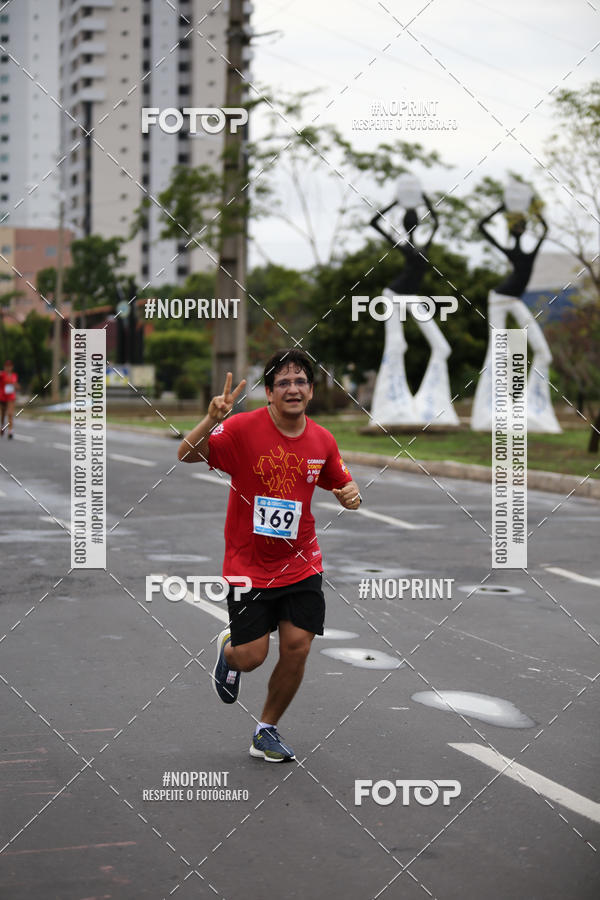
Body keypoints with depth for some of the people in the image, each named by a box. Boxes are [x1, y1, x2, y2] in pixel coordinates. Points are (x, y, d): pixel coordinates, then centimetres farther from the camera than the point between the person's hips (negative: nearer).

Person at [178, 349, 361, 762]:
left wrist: (352, 495, -8)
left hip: (301, 565, 3)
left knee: (297, 647, -4)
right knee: (250, 658, -3)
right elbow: (186, 455, -19)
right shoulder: (243, 427, -13)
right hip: (248, 566, -3)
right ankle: (228, 645, 37)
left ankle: (267, 731, 19)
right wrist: (212, 419, -36)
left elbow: (343, 485, 16)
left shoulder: (323, 441, 0)